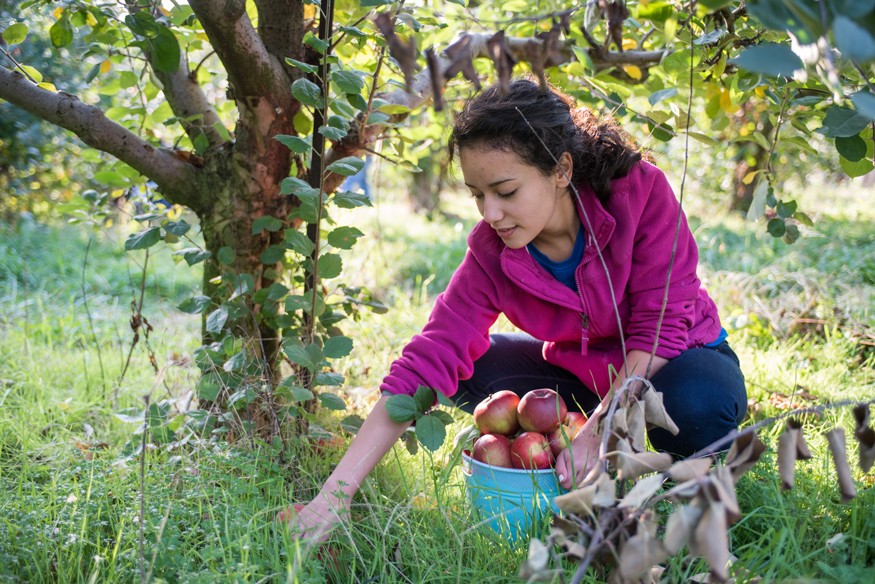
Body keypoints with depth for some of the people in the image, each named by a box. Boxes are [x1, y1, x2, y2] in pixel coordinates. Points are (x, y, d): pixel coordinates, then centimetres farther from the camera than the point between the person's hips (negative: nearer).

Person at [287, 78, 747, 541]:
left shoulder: (639, 190, -25)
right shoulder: (491, 254, -18)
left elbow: (662, 322, -24)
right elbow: (427, 362, -23)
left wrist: (601, 429, -35)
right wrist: (337, 491, -31)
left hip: (671, 360, -3)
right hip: (578, 373, 3)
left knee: (699, 403, -37)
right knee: (471, 370, -17)